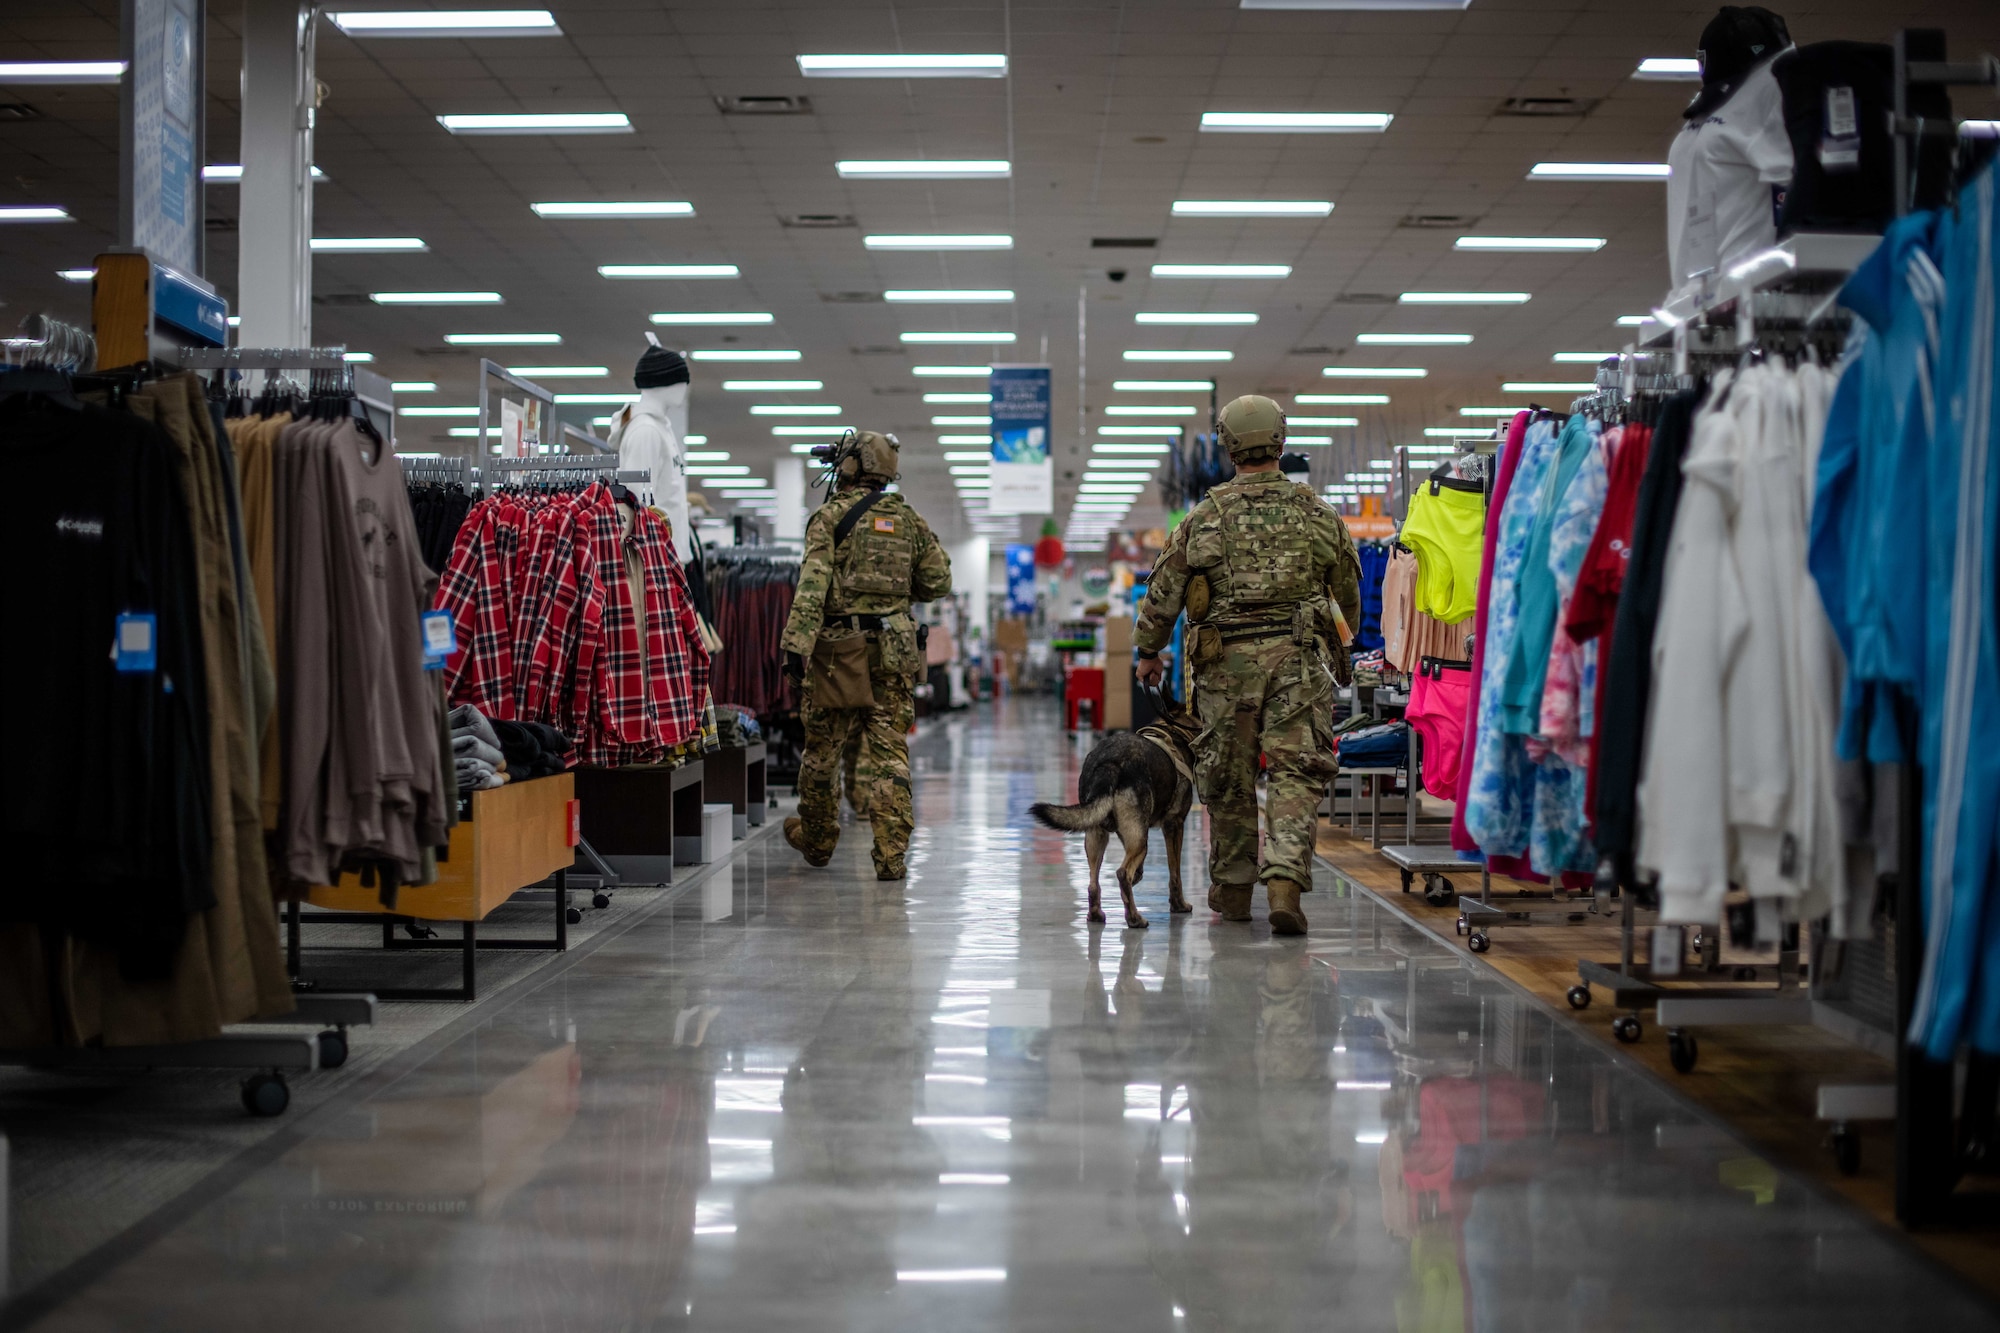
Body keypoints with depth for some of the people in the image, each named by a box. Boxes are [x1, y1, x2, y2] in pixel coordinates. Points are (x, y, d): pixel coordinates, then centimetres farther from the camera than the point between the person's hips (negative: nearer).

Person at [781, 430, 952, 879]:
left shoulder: (831, 515, -4)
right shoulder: (908, 519, 10)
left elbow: (813, 582, -16)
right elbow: (937, 581, 13)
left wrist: (796, 641, -22)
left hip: (839, 646, -3)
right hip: (893, 647, 3)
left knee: (823, 747, 13)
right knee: (888, 753, 2)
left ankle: (817, 839, 29)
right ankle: (891, 855, -6)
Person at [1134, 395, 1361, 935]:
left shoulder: (1205, 516, 1)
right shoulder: (1315, 511, 5)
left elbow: (1164, 590, 5)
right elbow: (1348, 585, 18)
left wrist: (1148, 650, 19)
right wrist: (1343, 638, 36)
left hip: (1226, 660, 0)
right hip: (1298, 657, 0)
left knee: (1227, 776, 11)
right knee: (1295, 774, -1)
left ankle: (1233, 889, 22)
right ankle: (1285, 881, -18)